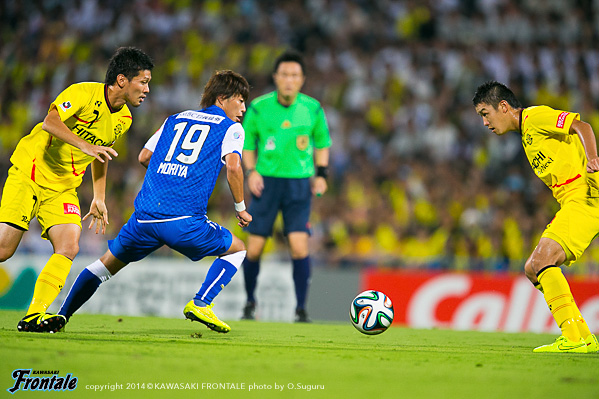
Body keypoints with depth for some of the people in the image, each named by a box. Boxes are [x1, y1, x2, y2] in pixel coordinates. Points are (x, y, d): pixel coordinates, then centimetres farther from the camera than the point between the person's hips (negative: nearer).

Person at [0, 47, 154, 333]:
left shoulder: (123, 119, 5)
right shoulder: (84, 93, -17)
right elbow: (50, 121, -31)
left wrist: (99, 199, 20)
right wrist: (85, 145, -41)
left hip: (63, 187, 6)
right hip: (30, 172, -6)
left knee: (69, 248, -15)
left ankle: (34, 317, -15)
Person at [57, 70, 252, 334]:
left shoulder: (175, 119, 24)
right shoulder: (231, 128, 9)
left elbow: (144, 156, 24)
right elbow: (233, 166, -8)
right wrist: (240, 208, 4)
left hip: (145, 215, 5)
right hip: (184, 220, -5)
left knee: (109, 262, 23)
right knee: (236, 249, 17)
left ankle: (60, 316, 20)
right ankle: (200, 304, -1)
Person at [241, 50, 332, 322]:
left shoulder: (312, 109, -1)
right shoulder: (259, 108, -4)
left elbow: (322, 141, 15)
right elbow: (247, 141, 11)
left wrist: (321, 174, 3)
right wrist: (251, 171, -4)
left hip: (299, 184, 0)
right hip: (266, 180, 0)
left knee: (299, 247, -13)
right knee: (254, 248, -1)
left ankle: (301, 309, -2)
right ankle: (250, 303, 22)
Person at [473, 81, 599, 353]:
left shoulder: (536, 116, -3)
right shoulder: (526, 136, 25)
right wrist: (560, 220, 15)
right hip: (572, 202, 10)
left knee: (542, 259, -22)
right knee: (532, 269, 6)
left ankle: (575, 339, -23)